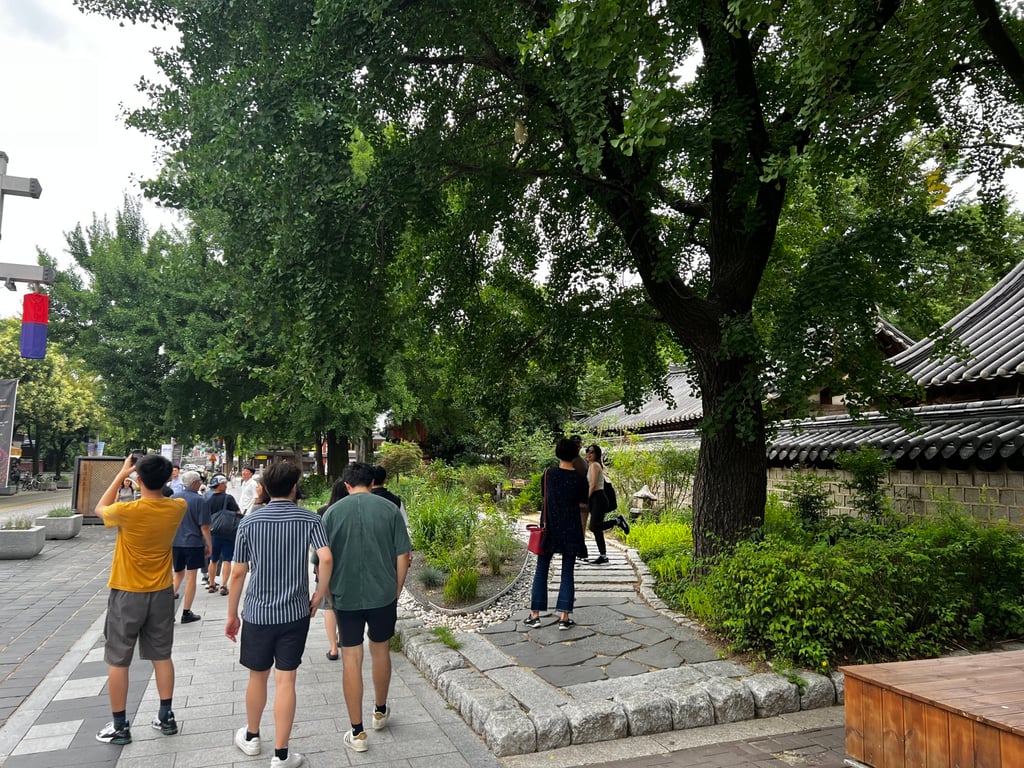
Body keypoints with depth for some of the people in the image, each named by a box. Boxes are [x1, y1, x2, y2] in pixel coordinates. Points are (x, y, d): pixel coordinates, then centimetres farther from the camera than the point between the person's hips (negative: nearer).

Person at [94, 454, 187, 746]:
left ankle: (120, 726, 18)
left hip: (127, 595, -4)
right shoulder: (177, 509, -11)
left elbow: (100, 508, 2)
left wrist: (122, 473, 1)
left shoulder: (127, 511, -22)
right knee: (162, 656, 15)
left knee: (118, 661, 10)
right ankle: (166, 717, 23)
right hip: (161, 593, 4)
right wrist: (156, 473, 7)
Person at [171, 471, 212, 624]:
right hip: (194, 543, -5)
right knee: (191, 577, 5)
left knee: (178, 574, 21)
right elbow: (204, 527, -12)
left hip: (175, 543, 5)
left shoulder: (173, 498, 2)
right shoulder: (200, 501, -12)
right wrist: (209, 545, -1)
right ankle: (186, 613, 10)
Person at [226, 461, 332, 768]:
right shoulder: (309, 519, -7)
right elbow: (326, 559, -20)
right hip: (295, 613, -1)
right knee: (285, 681, 6)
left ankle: (251, 737, 40)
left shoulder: (249, 521, -4)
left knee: (257, 676, 19)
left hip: (257, 613, 1)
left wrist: (232, 614, 8)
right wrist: (319, 594, -5)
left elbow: (238, 573, -2)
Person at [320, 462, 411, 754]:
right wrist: (396, 592, 8)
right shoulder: (390, 509, -5)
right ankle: (380, 712, 39)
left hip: (346, 596, -1)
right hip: (383, 593, 1)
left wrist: (330, 596, 12)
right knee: (380, 650, 20)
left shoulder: (332, 512, -5)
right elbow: (402, 557, -4)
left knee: (351, 660, 8)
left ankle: (357, 733, 16)